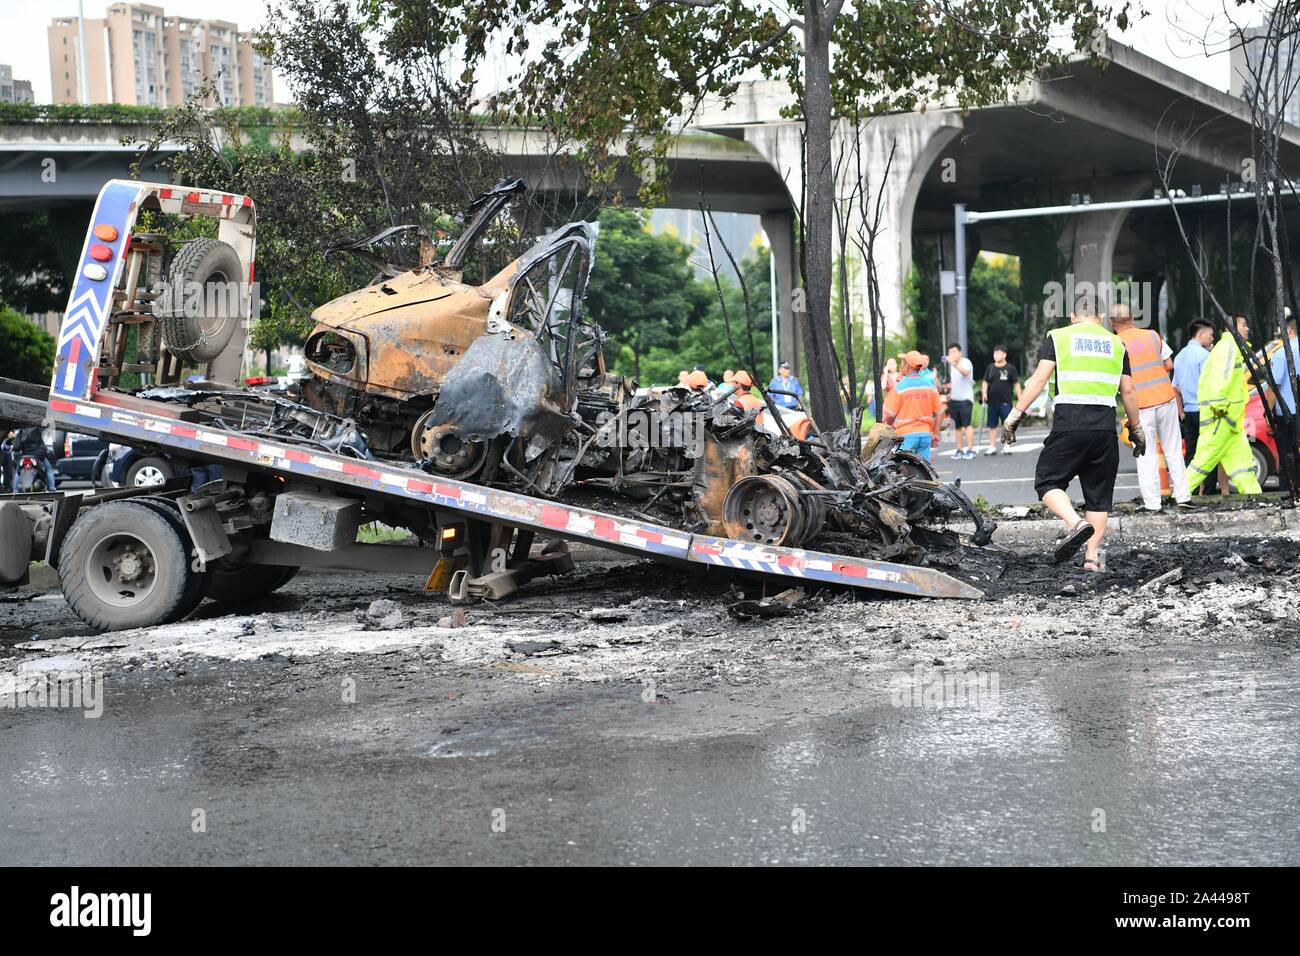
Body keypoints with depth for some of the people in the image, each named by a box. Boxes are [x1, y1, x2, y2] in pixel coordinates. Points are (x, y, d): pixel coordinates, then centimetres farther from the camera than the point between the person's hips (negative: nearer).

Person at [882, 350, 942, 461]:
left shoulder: (899, 387, -9)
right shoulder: (930, 385, 6)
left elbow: (890, 415, -9)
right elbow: (939, 413, 9)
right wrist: (935, 434, 18)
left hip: (906, 435, -5)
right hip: (925, 434, 5)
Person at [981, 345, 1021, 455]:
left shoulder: (1010, 368, -1)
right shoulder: (990, 368, 10)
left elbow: (1016, 384, 0)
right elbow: (985, 382, 15)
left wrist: (1020, 399, -3)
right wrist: (984, 392, -4)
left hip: (1005, 402, -4)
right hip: (992, 401, 4)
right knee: (992, 425, 7)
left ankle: (1006, 447, 5)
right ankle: (992, 447, 14)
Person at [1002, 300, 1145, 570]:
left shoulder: (1057, 337, 7)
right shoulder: (1116, 343, 16)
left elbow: (1039, 378, -4)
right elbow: (1128, 391, 13)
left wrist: (1015, 415, -3)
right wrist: (1136, 429, 23)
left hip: (1069, 424, -3)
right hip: (1105, 425, 3)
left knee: (1047, 481, 6)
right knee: (1099, 494, 10)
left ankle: (1075, 523, -20)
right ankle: (1092, 556, 5)